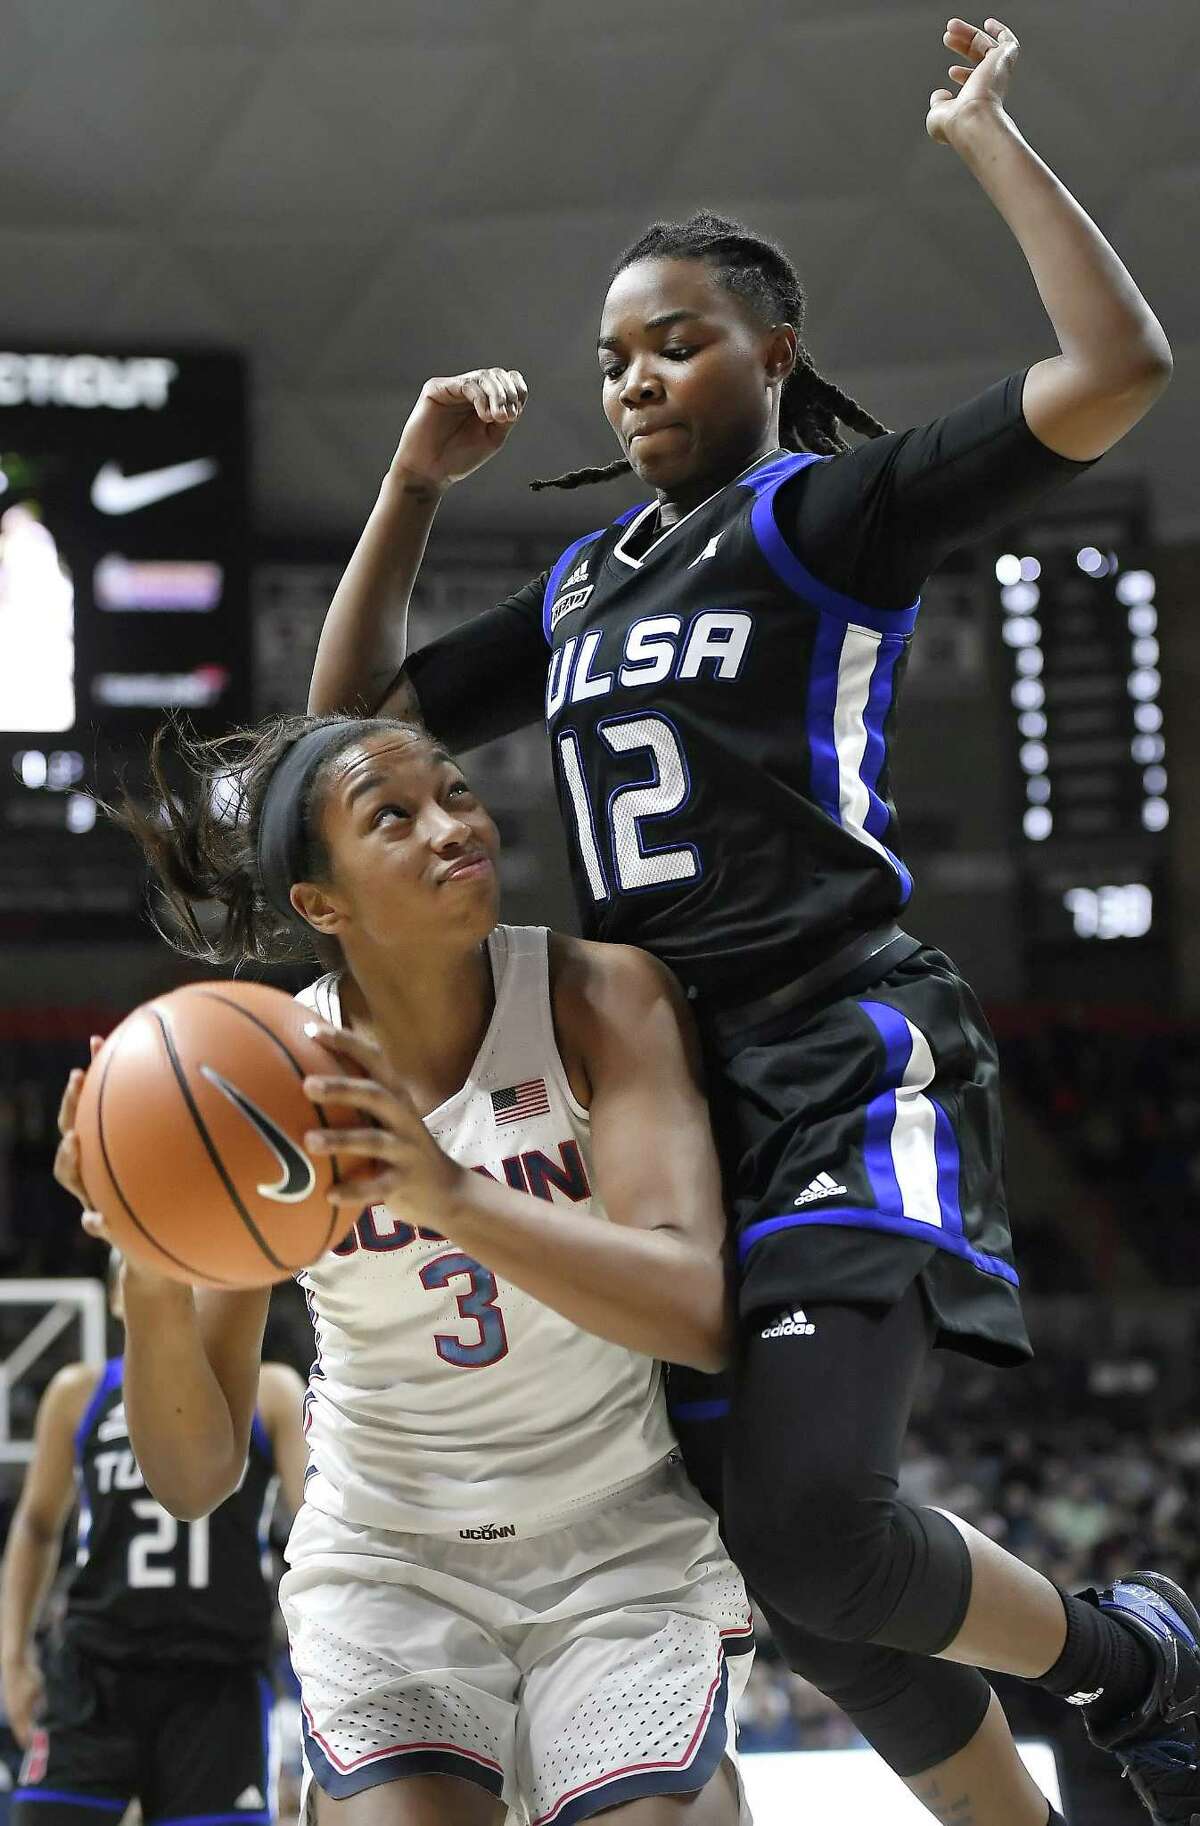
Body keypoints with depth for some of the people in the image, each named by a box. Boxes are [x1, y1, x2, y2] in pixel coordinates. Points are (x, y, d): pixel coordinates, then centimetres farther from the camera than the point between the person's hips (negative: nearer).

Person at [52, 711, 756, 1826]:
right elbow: (192, 1479, -10)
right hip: (388, 1557, 0)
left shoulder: (598, 996, -12)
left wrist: (452, 1197, -40)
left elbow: (700, 1313, -26)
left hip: (622, 1544, 0)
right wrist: (152, 1284, -31)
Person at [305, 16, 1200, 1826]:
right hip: (672, 1076, 8)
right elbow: (350, 713, 26)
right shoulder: (584, 588, 21)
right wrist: (415, 485, 19)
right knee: (798, 1565, 6)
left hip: (848, 1063, -7)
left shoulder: (826, 512, 0)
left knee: (813, 1531, -24)